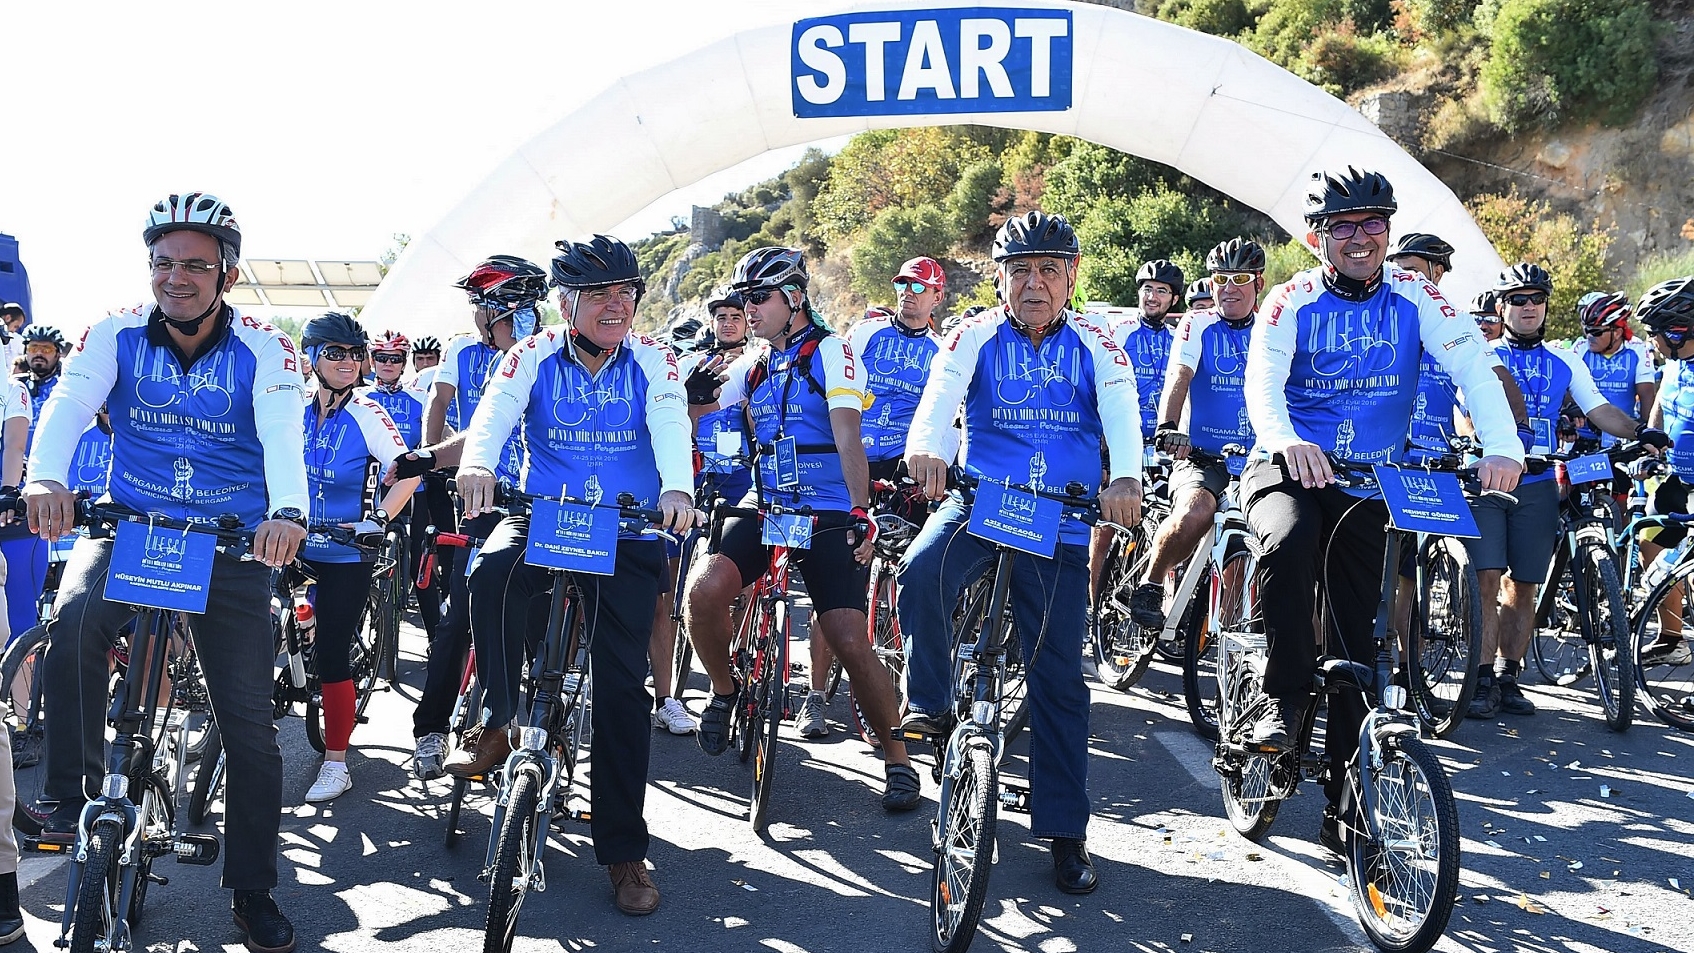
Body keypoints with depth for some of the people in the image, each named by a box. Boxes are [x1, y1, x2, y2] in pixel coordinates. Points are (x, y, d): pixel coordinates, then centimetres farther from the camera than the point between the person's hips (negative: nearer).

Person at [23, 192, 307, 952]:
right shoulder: (118, 333, -4)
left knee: (250, 724, 0)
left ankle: (254, 891, 15)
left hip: (231, 544, -1)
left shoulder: (263, 350, -8)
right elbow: (69, 404, -20)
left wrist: (287, 511, -45)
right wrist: (46, 477, -42)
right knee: (74, 620, -32)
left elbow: (284, 437, -24)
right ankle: (71, 795, -13)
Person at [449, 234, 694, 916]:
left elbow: (671, 427, -18)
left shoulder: (652, 362, -1)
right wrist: (476, 464, -42)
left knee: (621, 681, -7)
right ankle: (498, 723, -12)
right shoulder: (534, 357, -1)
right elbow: (494, 412, -18)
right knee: (493, 574, -34)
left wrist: (676, 487, -41)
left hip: (627, 532, 0)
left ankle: (624, 851, 2)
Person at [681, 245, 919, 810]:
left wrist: (860, 513, -30)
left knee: (850, 642, -12)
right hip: (765, 504, 4)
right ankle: (725, 691, 5)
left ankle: (898, 761, 6)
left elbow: (847, 434, -19)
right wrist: (693, 392, -10)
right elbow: (691, 415, 14)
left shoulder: (830, 351, -6)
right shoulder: (753, 366, 11)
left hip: (830, 514, -4)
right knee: (703, 589, -23)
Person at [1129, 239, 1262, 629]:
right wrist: (1168, 427, -34)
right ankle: (1149, 585, -7)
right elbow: (1179, 376, -15)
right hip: (1201, 456, -3)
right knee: (1194, 514, -32)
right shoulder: (1198, 325, 2)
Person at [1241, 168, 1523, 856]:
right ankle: (1286, 699, -22)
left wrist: (1502, 447, -32)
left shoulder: (1413, 296, -2)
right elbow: (1262, 383, -20)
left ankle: (1342, 806, 10)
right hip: (1289, 466, -2)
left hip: (1371, 485, 2)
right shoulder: (1293, 303, -5)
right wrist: (1286, 440, -43)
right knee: (1289, 542, -38)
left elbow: (1473, 367, -13)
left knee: (1359, 636, 1)